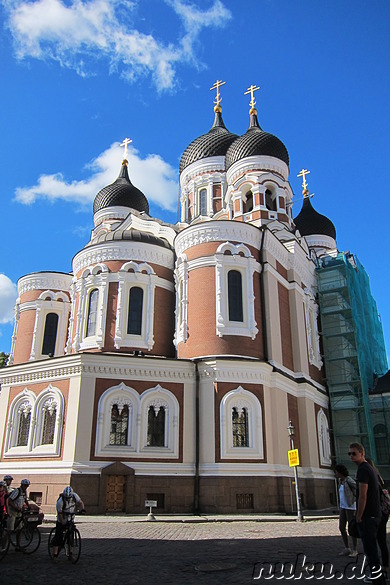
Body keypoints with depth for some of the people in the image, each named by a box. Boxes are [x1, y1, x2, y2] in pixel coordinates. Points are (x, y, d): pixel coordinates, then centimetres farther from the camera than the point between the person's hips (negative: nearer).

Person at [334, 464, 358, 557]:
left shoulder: (349, 480, -17)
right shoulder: (340, 481, 9)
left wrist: (353, 500, -15)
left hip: (351, 507, -8)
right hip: (343, 507, 8)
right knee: (341, 528, 7)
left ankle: (354, 550, 12)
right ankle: (347, 549, 18)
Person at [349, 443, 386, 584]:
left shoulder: (363, 470, -18)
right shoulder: (369, 468, 14)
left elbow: (362, 496, -21)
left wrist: (359, 517, -14)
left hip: (367, 516, -10)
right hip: (375, 514, 10)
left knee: (370, 547, -5)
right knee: (371, 546, 19)